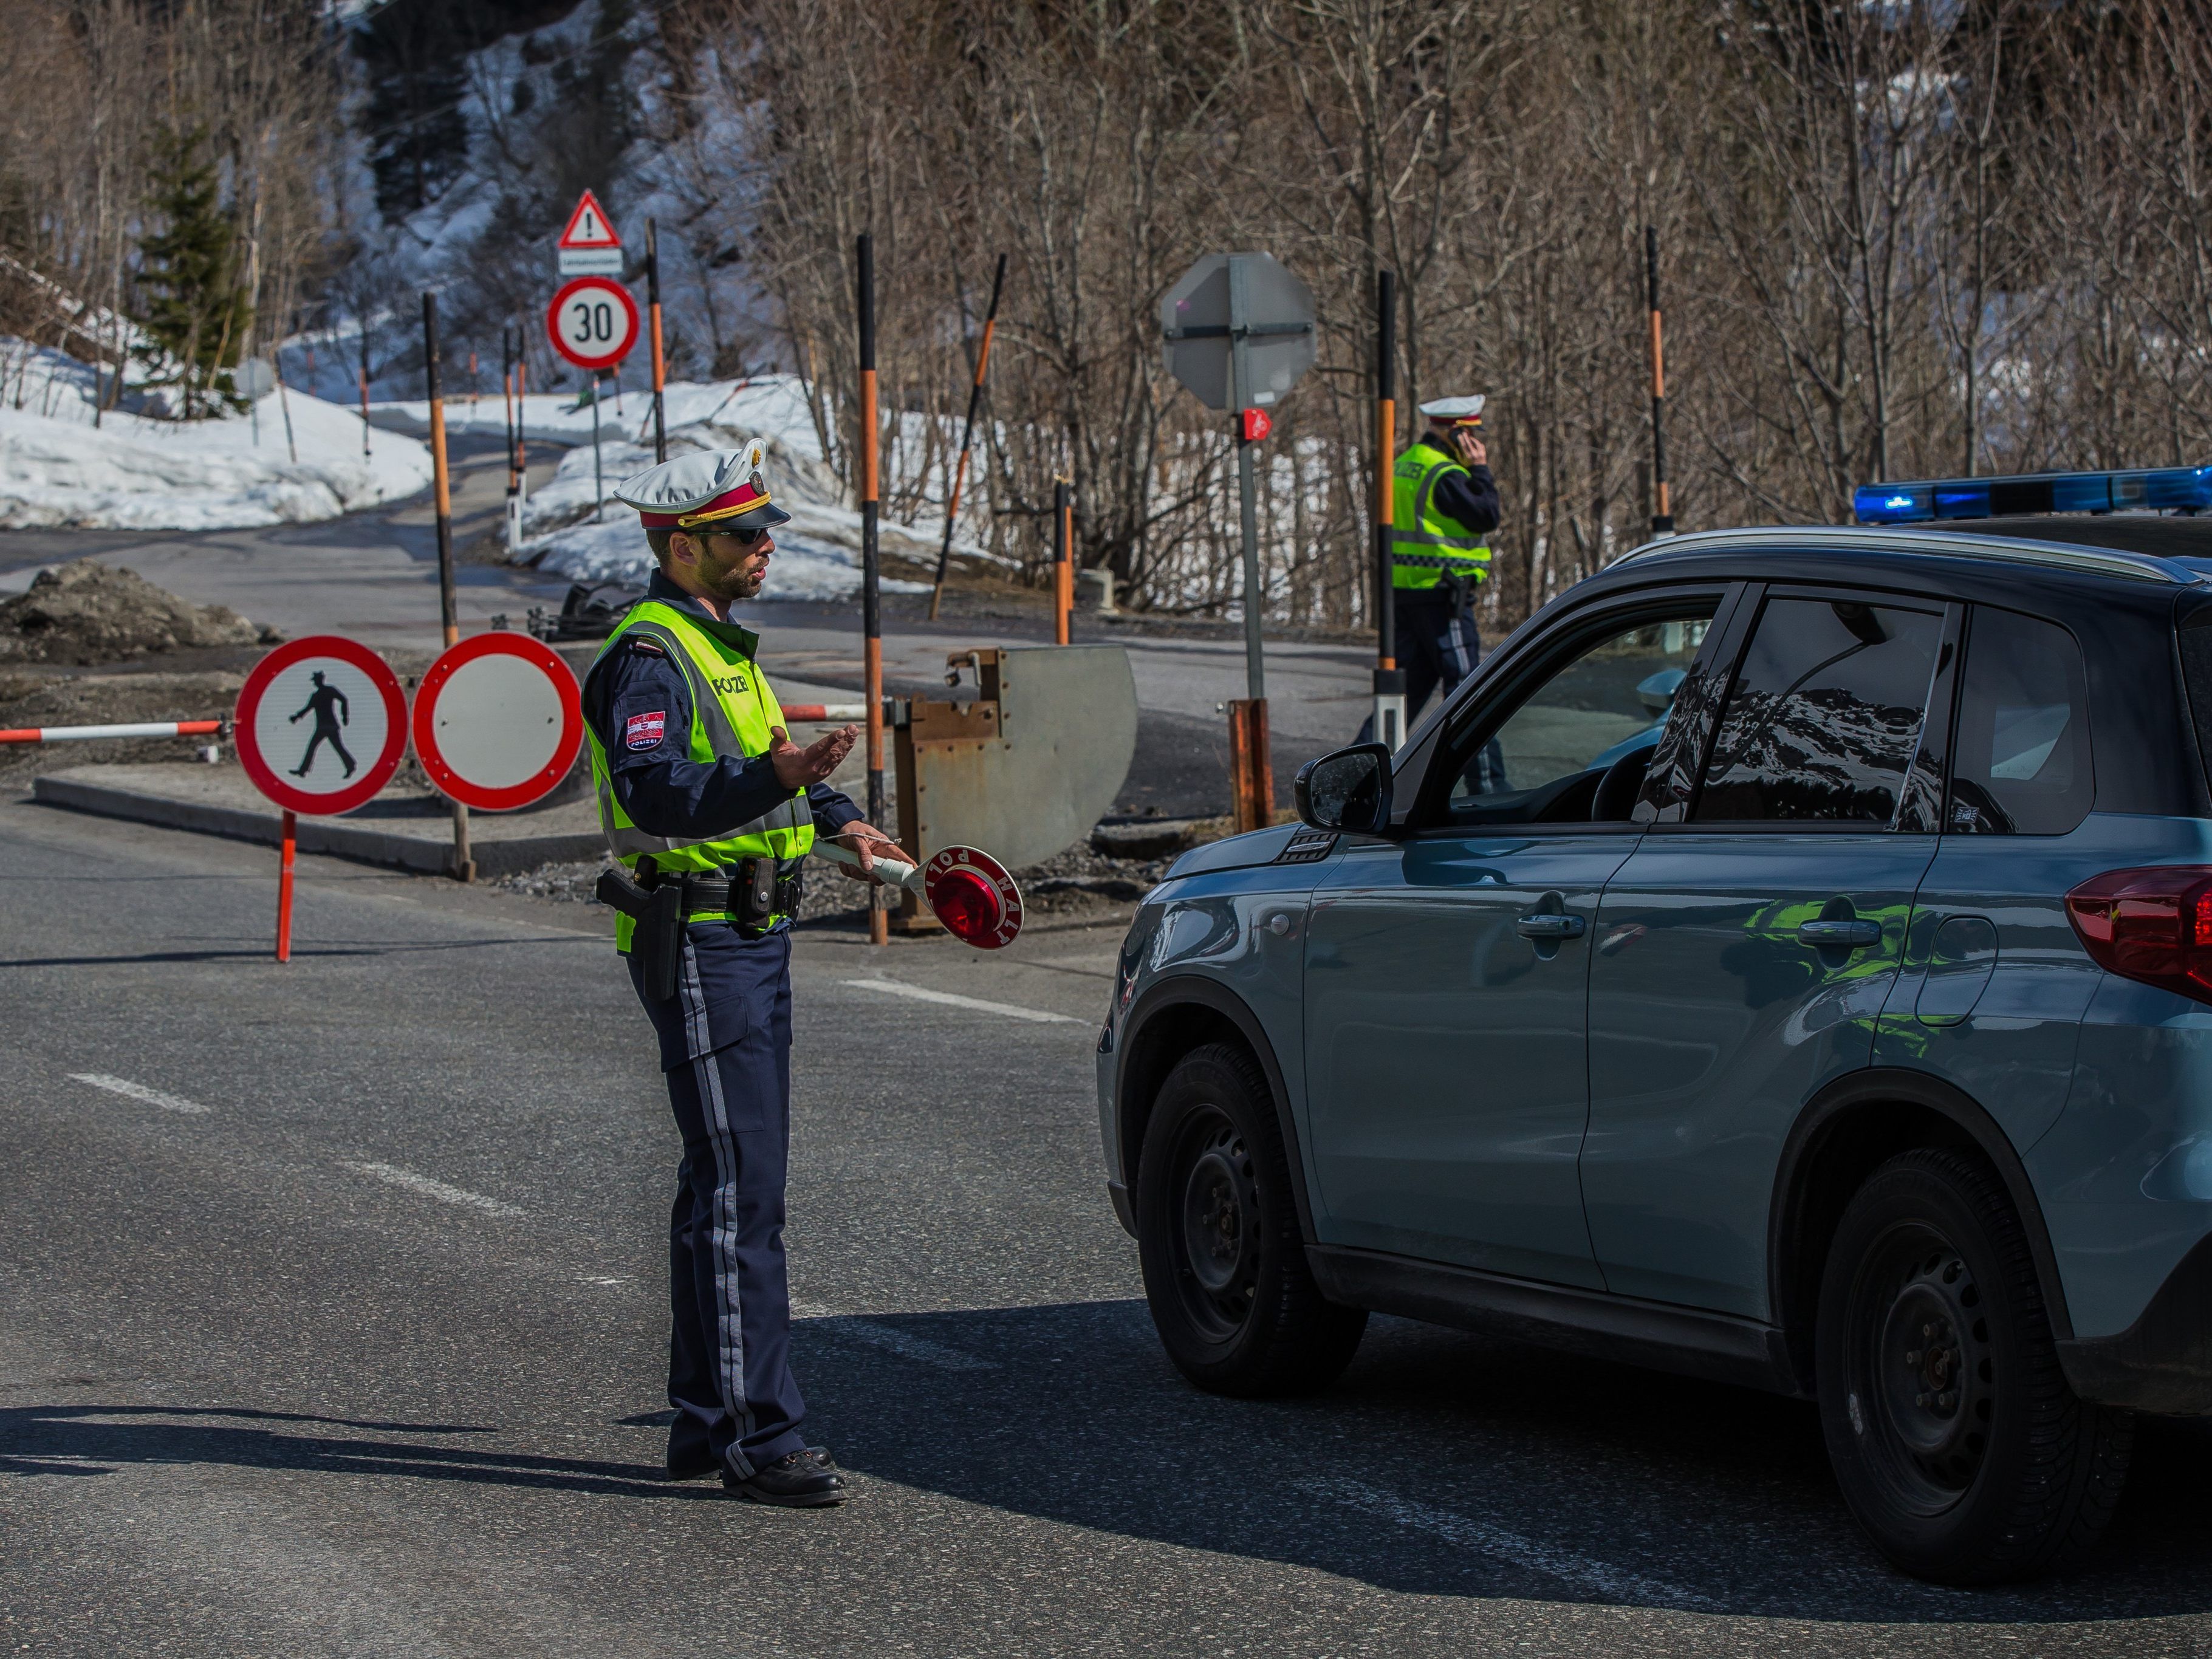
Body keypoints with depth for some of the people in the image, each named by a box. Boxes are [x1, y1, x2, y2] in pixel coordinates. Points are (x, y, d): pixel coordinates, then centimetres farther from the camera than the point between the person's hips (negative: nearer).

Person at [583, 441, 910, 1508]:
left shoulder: (720, 646, 17)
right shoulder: (649, 656, -15)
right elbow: (656, 791, -31)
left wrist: (840, 818, 26)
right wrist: (779, 779, -44)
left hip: (752, 937, 10)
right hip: (699, 947, -10)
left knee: (725, 1184, 14)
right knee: (740, 1190, -11)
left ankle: (705, 1422, 21)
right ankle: (759, 1438, -10)